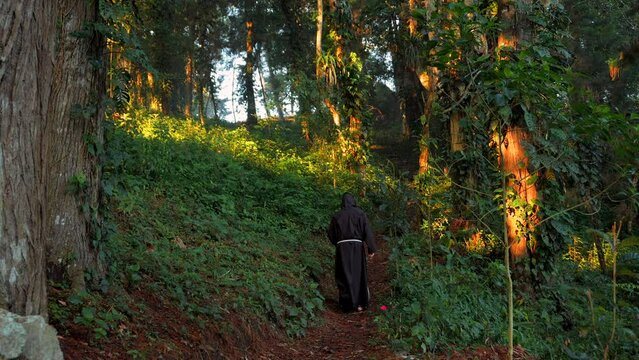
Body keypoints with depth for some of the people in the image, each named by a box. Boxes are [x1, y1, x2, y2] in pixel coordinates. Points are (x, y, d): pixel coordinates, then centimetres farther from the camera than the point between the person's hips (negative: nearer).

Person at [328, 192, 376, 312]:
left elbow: (331, 234, 10)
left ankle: (347, 304, 4)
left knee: (344, 275, 5)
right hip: (357, 246, -1)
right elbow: (367, 231, -5)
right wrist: (371, 249, -3)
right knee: (359, 274, 9)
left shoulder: (336, 216, 7)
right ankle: (360, 303, 9)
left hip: (342, 247, 1)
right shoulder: (360, 213, 1)